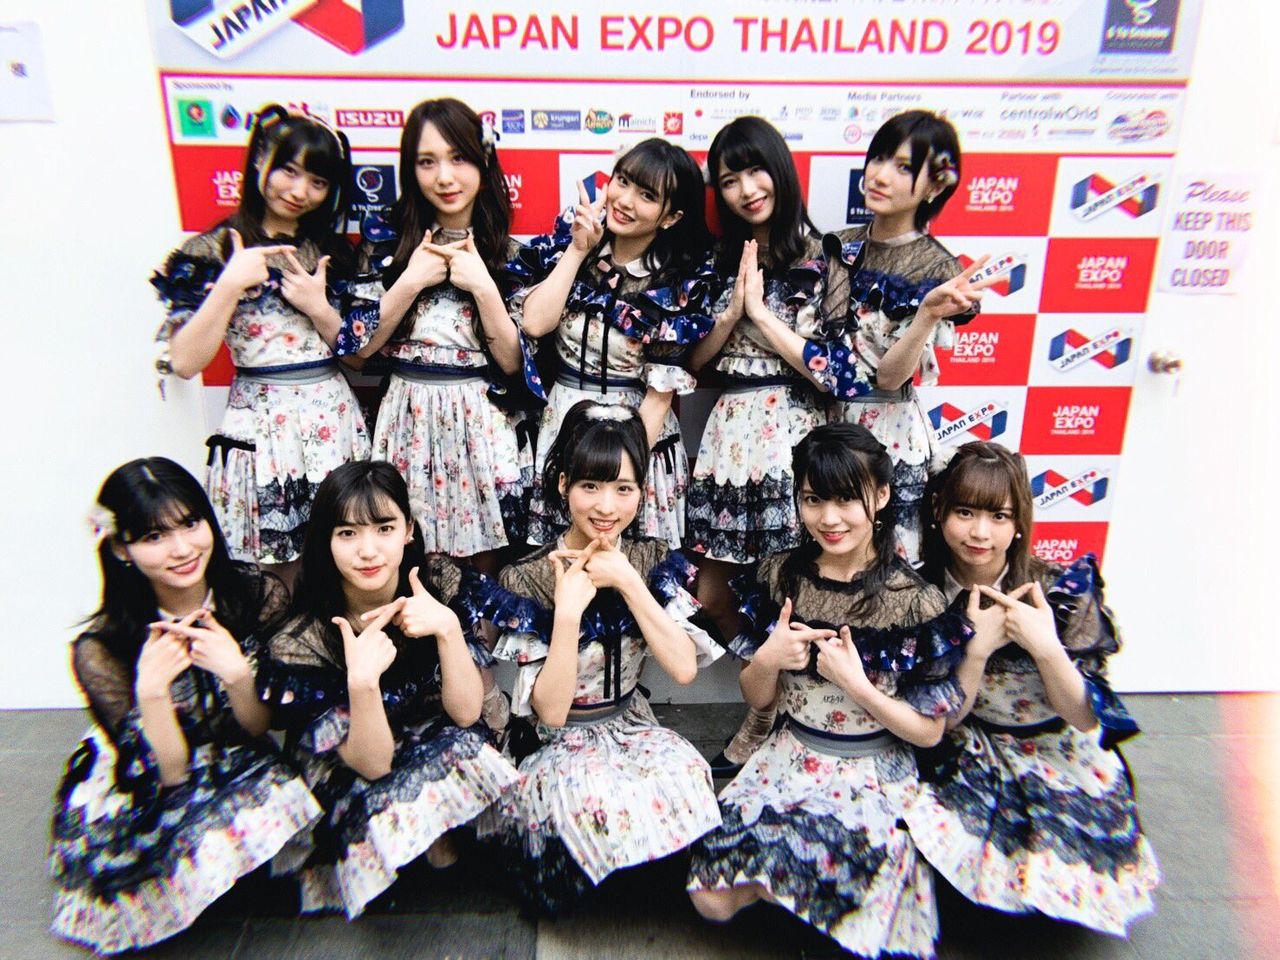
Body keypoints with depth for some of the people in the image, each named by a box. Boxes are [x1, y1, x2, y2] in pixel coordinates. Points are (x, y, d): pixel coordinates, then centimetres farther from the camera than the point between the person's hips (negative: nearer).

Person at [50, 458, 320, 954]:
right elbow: (166, 774, -18)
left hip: (241, 771, 3)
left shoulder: (260, 595, -17)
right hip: (142, 802, -3)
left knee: (286, 799, -28)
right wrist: (151, 691, -36)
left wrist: (237, 674, -31)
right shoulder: (101, 650, -21)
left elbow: (260, 731, -9)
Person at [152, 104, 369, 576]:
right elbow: (184, 361, -9)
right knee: (289, 577, 3)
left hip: (334, 417, 3)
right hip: (262, 424, -3)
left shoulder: (332, 250, 12)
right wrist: (231, 284, -15)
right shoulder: (212, 250, 1)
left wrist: (318, 307, -8)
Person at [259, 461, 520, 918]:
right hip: (354, 781, -2)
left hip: (444, 745, 3)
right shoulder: (301, 642, -22)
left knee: (468, 742, -28)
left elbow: (465, 712, -17)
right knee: (390, 803, -32)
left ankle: (435, 837, 4)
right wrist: (361, 681, -41)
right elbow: (373, 763, -21)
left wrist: (447, 627, -34)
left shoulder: (443, 583, -17)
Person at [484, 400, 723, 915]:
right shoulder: (525, 580, -13)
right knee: (593, 799, -34)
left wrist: (627, 582, -22)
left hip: (634, 730, 3)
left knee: (687, 775, -29)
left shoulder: (654, 561, -3)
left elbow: (685, 668, -15)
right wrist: (568, 609, -28)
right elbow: (551, 712, -16)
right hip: (562, 746, -2)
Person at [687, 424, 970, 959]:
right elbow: (757, 700, 3)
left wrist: (857, 685, -22)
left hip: (872, 777, -2)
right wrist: (767, 660, -20)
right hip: (786, 759, 3)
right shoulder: (780, 576, -5)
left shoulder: (915, 601, -14)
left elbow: (929, 731, -7)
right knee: (711, 898, -11)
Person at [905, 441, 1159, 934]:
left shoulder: (1064, 589, -16)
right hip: (972, 766, 1)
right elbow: (941, 719, -8)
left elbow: (1086, 717, -11)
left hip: (1063, 768, 0)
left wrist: (1045, 647, -30)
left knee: (1059, 874, -21)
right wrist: (978, 648, -24)